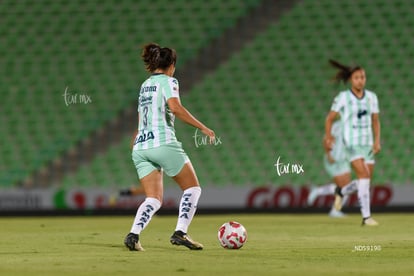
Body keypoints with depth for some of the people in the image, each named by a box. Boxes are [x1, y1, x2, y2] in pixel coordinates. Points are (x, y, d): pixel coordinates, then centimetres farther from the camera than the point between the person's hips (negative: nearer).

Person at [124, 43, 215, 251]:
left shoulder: (145, 85, 23)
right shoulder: (167, 81, 1)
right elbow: (175, 107, -17)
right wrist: (202, 128, -14)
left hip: (140, 148, 7)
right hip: (163, 143, -7)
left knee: (153, 200, 3)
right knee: (192, 188, 6)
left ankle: (133, 234, -20)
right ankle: (180, 233, -9)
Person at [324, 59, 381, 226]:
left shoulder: (371, 97, 3)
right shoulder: (343, 97, -8)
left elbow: (375, 121, 11)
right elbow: (329, 118, 4)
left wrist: (377, 141, 0)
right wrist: (328, 138, 8)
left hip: (367, 144, 5)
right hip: (351, 143, -5)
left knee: (367, 180, 8)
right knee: (364, 176, -22)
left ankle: (341, 191, 39)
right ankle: (366, 217, -21)